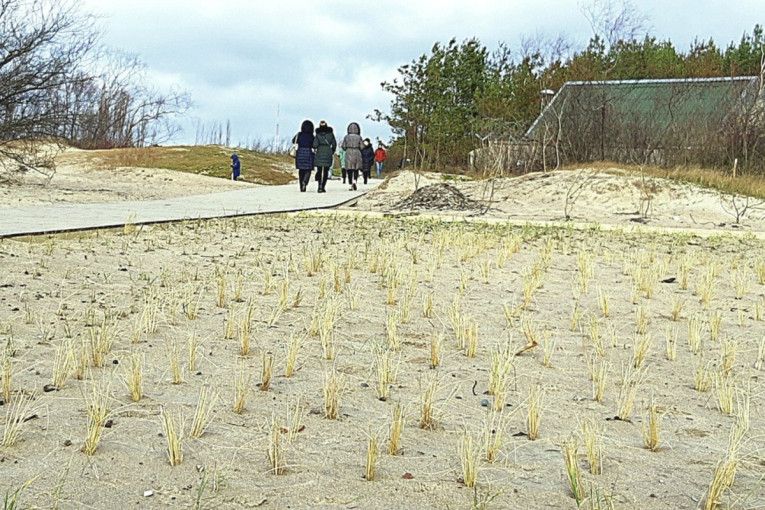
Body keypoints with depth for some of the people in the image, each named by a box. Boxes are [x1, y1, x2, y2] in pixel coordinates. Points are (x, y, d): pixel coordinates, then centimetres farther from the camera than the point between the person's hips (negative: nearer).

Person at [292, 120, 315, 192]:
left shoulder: (299, 134, -1)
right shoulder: (311, 136, -8)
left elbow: (293, 141, 14)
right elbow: (314, 146, -3)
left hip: (300, 153, 3)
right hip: (309, 153, -2)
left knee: (301, 170, 12)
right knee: (308, 170, 3)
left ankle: (302, 187, 12)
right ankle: (305, 182, -25)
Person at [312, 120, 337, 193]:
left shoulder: (318, 133, -2)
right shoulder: (330, 133, 2)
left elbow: (315, 144, -10)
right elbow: (334, 144, 3)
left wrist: (315, 149, 11)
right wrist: (333, 152, 16)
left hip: (319, 152, -1)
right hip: (328, 153, 1)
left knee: (319, 170, 5)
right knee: (326, 171, 8)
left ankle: (320, 185, -15)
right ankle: (323, 187, 4)